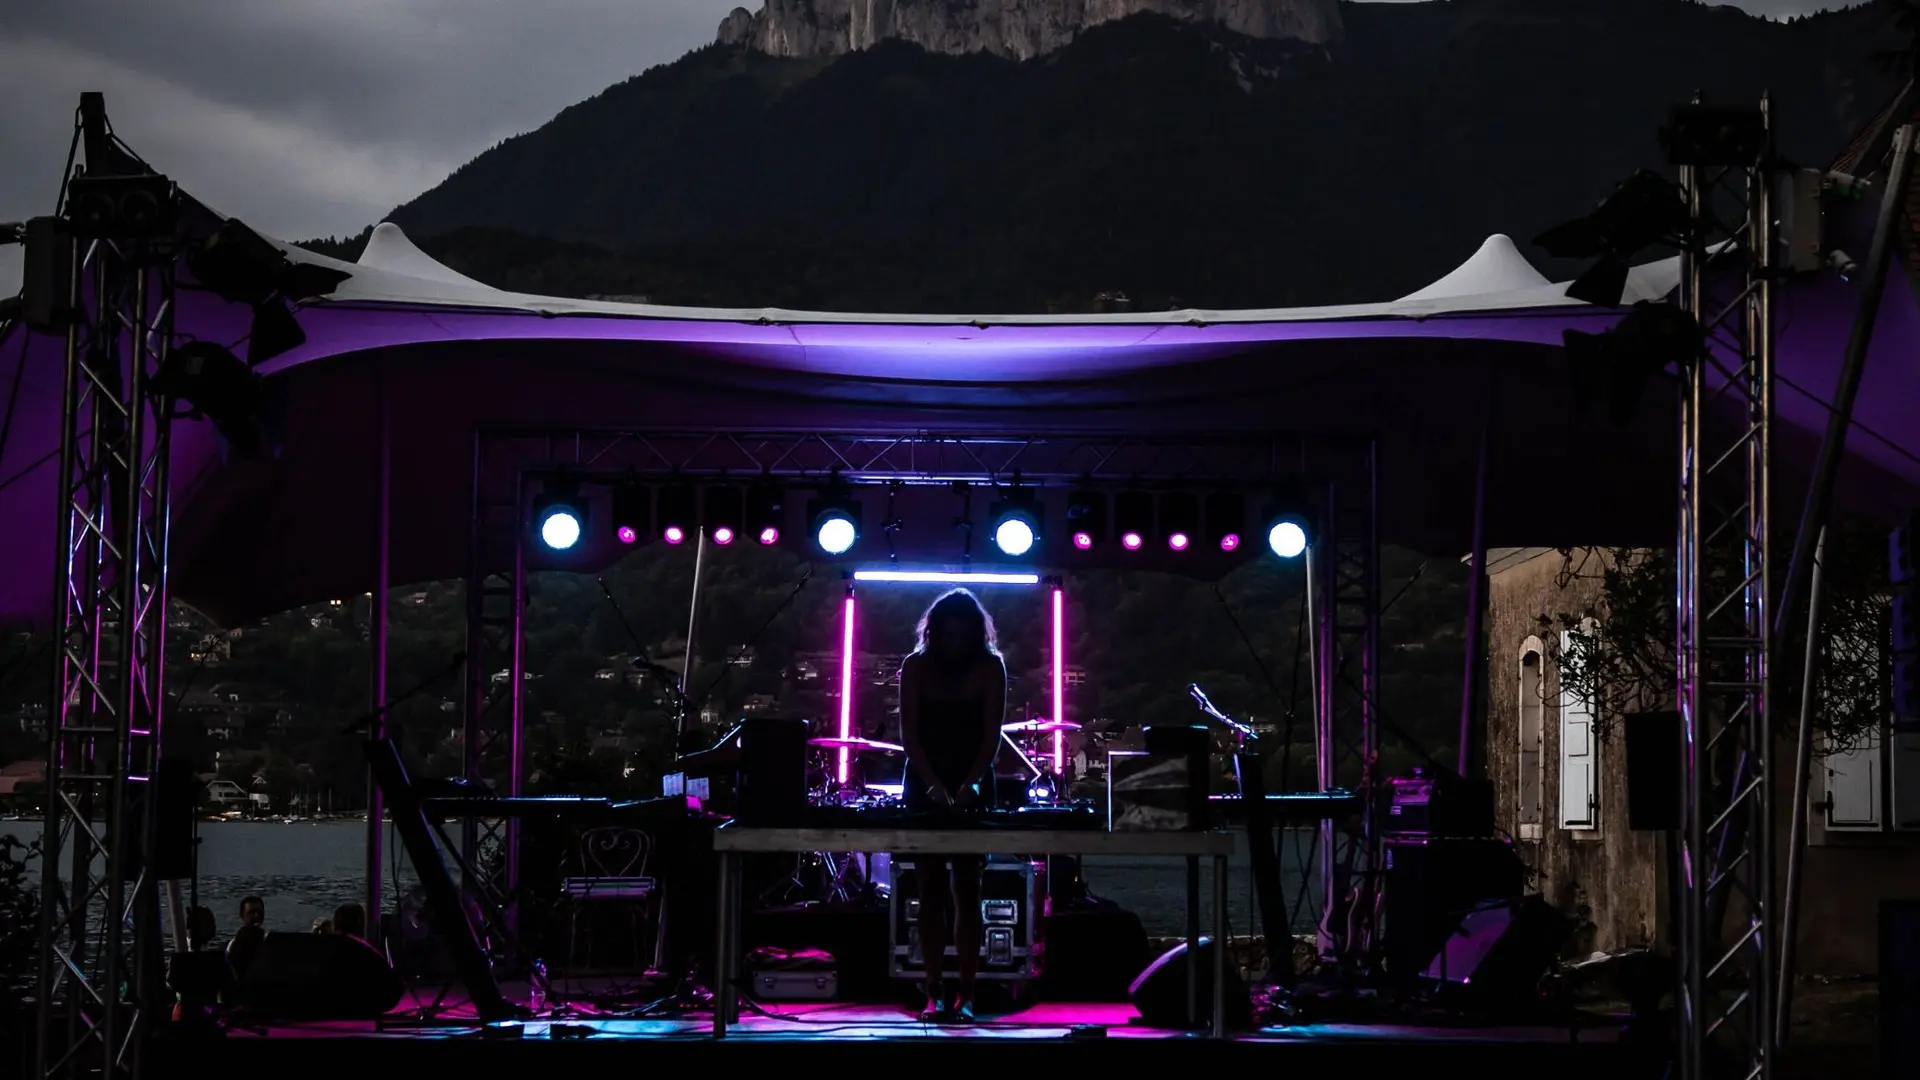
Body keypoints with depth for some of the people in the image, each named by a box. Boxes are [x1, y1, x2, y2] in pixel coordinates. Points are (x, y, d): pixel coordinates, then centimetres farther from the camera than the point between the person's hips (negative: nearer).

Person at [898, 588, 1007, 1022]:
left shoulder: (990, 667, -2)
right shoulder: (916, 666, -1)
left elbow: (991, 735, -7)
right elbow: (909, 734, -7)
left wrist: (970, 783, -22)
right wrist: (934, 784, -21)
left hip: (972, 790, -1)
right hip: (924, 787, 1)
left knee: (966, 890, -4)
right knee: (931, 891, -1)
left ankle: (965, 997, -5)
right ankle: (934, 995, -2)